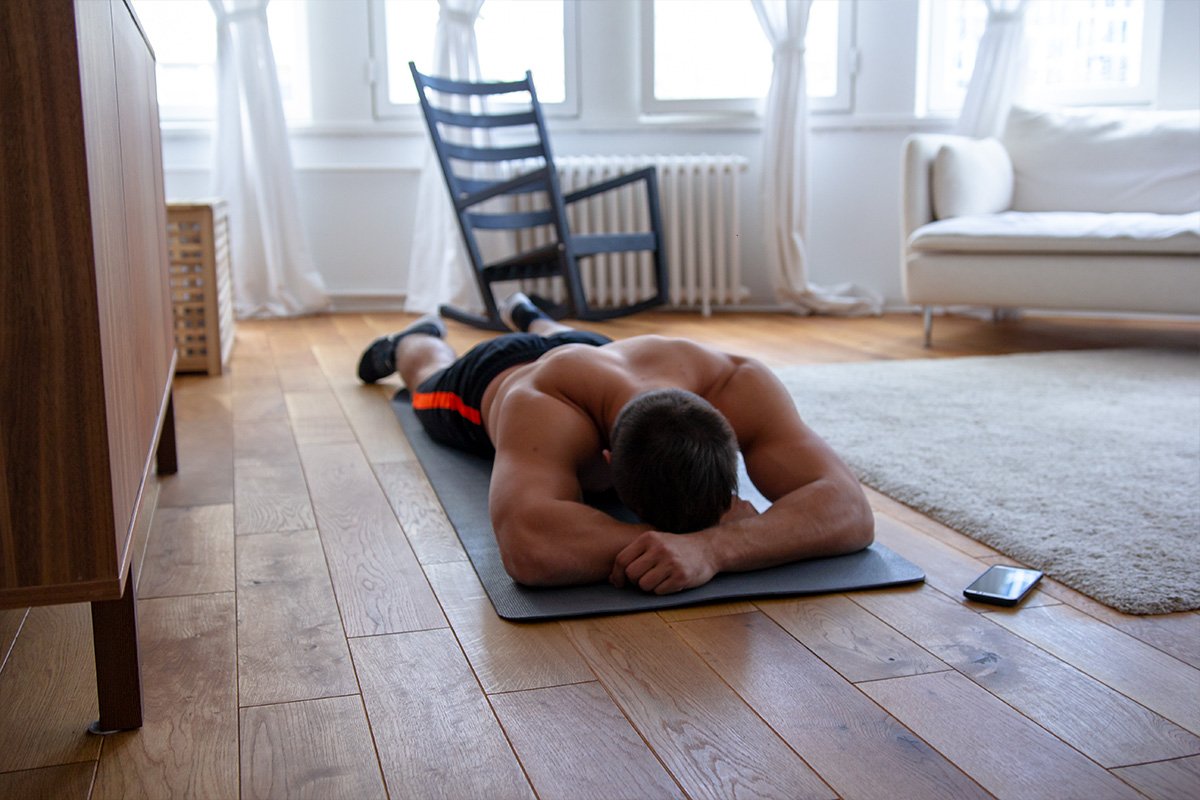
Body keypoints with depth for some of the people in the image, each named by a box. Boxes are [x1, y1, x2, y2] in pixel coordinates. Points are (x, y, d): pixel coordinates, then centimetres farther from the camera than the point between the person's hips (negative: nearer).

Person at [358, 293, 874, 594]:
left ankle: (528, 316, 73)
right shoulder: (537, 406, -57)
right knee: (435, 381, 35)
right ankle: (410, 343, 68)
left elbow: (850, 511, -57)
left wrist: (712, 546, -74)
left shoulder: (738, 387, -50)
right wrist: (731, 528, -68)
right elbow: (528, 549, -73)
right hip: (498, 375, -2)